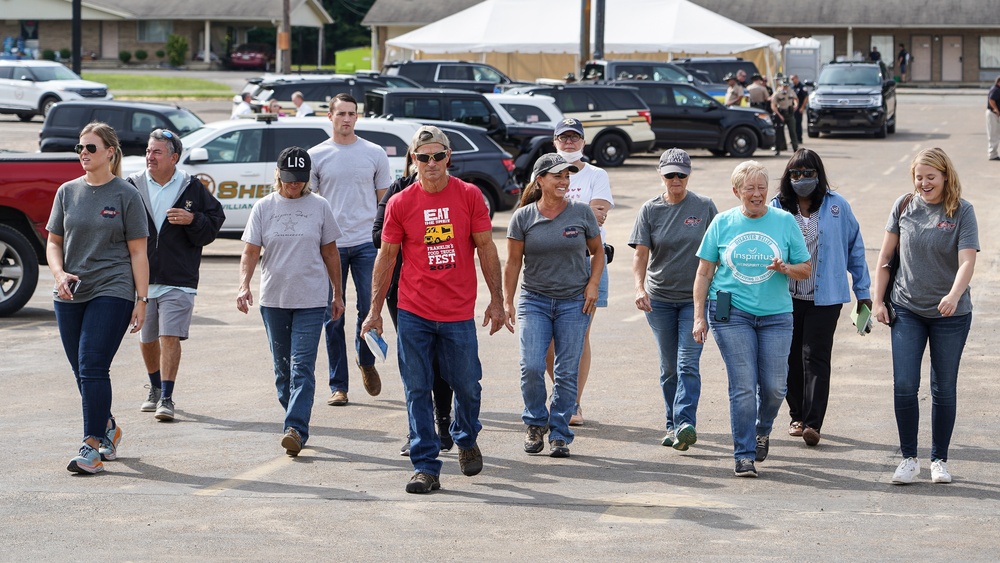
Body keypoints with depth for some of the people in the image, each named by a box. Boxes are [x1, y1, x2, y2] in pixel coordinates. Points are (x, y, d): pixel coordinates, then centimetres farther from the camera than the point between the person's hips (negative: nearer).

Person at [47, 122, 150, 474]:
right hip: (70, 295, 5)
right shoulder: (68, 192, 10)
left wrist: (141, 300, -5)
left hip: (112, 292, -5)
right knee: (82, 373, 10)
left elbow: (138, 252, -1)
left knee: (93, 368, -13)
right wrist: (59, 274, -6)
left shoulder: (126, 195, -1)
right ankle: (108, 428, 32)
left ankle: (92, 446, -11)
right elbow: (53, 242, 14)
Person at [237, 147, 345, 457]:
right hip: (273, 300, 2)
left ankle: (296, 429, -19)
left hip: (311, 300, -2)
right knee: (282, 368, 9)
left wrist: (338, 294, 11)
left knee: (302, 366, -12)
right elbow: (251, 251, 1)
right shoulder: (263, 207, 3)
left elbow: (330, 252, 9)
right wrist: (244, 285, -15)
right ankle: (296, 427, 22)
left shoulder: (319, 207, 2)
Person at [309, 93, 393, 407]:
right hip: (329, 245, 0)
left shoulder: (375, 154, 7)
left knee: (370, 308, -4)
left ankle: (366, 361, 25)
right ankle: (338, 385, 8)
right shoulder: (317, 156, 6)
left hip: (367, 243, 0)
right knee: (333, 318, 2)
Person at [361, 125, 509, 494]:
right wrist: (375, 310, 3)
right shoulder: (400, 204, 0)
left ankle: (466, 440, 37)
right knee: (417, 390, 0)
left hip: (459, 313, 0)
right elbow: (386, 257, 5)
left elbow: (486, 249, 4)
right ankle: (426, 467, 6)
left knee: (467, 386, 8)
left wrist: (496, 301, 0)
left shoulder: (469, 196, 0)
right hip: (413, 312, 0)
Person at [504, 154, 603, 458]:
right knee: (531, 367, -12)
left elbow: (598, 251, 12)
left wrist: (593, 285, -1)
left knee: (567, 372, 0)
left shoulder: (581, 212, 1)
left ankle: (560, 434, 12)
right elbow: (513, 262, 4)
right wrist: (508, 301, 1)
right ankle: (536, 422, 12)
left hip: (574, 302, 0)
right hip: (535, 300, 0)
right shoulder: (523, 217, -1)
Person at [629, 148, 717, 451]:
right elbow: (641, 253, -4)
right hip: (659, 298, 2)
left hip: (695, 298, -2)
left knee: (688, 363, -13)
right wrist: (639, 287, -20)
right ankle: (673, 425, 18)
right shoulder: (650, 210, 2)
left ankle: (685, 423, -20)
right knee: (669, 366, 8)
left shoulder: (704, 207, 0)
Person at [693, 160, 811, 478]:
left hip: (775, 315, 1)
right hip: (732, 314, -1)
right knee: (743, 386, -7)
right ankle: (744, 455, 2)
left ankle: (762, 430, 31)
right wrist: (699, 317, 1)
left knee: (774, 386, 0)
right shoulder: (723, 223, 5)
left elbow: (806, 270, 10)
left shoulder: (785, 221, 6)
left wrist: (786, 268, -12)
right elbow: (704, 273, 8)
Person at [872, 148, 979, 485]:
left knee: (943, 390, 6)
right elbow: (886, 256, 8)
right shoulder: (904, 206, 1)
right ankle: (909, 458, 6)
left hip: (951, 315, -2)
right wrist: (877, 300, 4)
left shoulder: (962, 211, -7)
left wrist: (954, 296, -35)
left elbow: (967, 261, -18)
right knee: (904, 386, -6)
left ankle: (939, 459, 20)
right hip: (907, 310, 2)